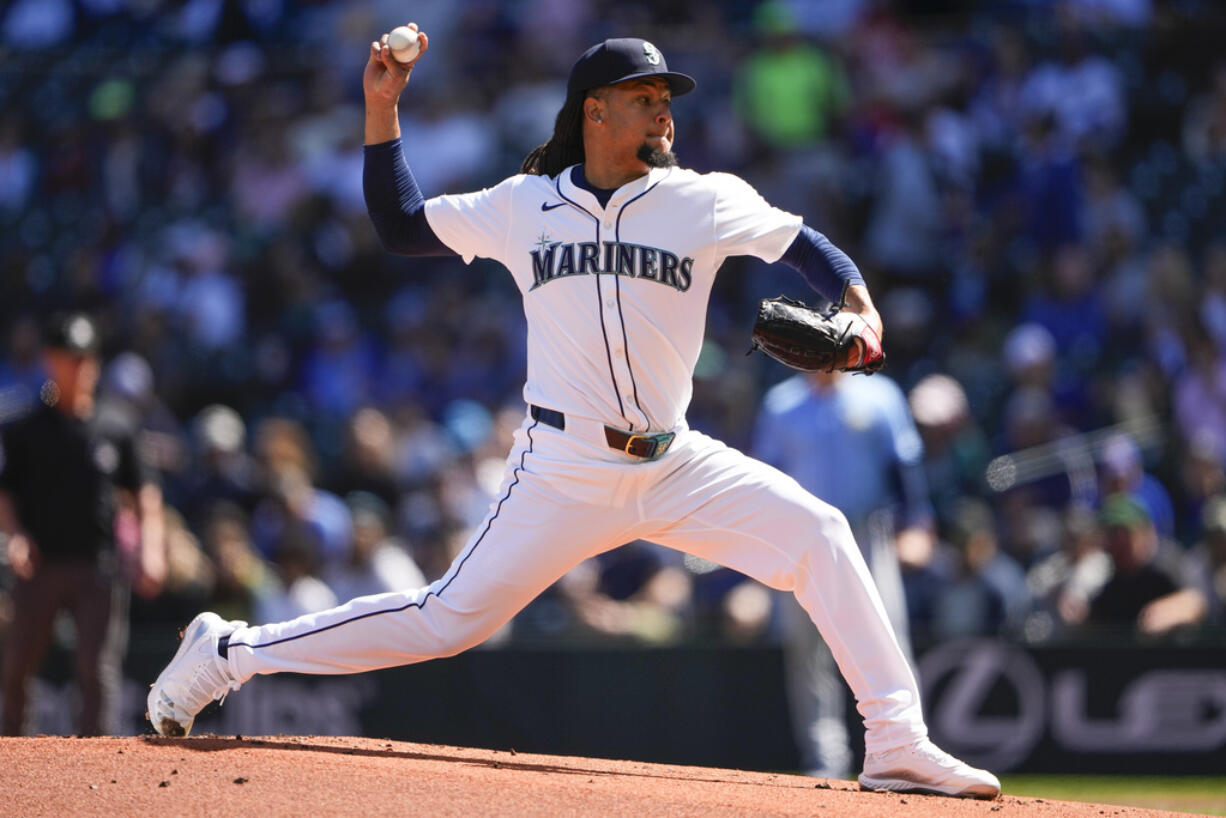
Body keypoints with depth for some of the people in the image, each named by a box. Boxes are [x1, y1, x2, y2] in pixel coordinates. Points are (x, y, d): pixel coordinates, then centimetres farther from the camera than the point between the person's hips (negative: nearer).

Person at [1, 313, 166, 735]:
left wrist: (150, 547, 0)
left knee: (98, 669, -7)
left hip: (99, 569, 1)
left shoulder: (114, 432, 10)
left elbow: (143, 494, 14)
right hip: (41, 567, 0)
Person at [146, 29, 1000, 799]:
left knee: (817, 532, -15)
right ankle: (229, 652, 9)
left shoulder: (705, 201, 2)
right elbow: (401, 224, 13)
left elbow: (807, 246, 5)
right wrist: (381, 107, 6)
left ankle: (897, 745, -13)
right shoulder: (522, 207, 3)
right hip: (564, 474, -2)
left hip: (675, 467, 2)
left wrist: (862, 313, -15)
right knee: (447, 621, -5)